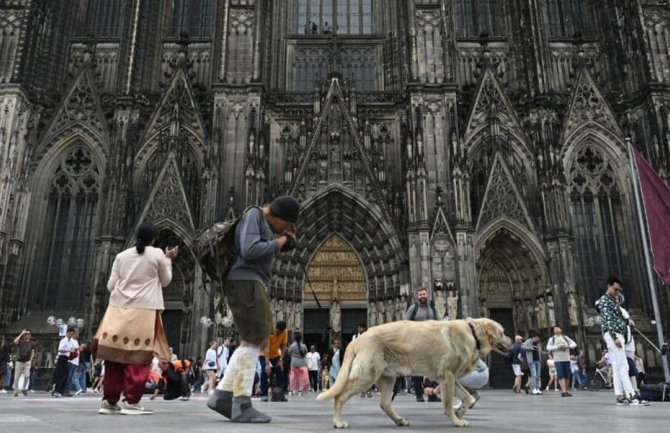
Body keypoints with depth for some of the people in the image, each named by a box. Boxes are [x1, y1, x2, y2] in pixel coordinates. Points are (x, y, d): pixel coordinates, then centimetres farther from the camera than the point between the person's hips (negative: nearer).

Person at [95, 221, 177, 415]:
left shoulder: (122, 255, 11)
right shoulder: (157, 254, 1)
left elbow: (111, 285, 11)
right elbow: (165, 280, 12)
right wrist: (169, 260, 22)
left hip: (118, 309, 4)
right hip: (143, 310, -4)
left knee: (115, 355, 8)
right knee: (138, 357, -1)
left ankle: (109, 401, 13)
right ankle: (131, 402, -2)